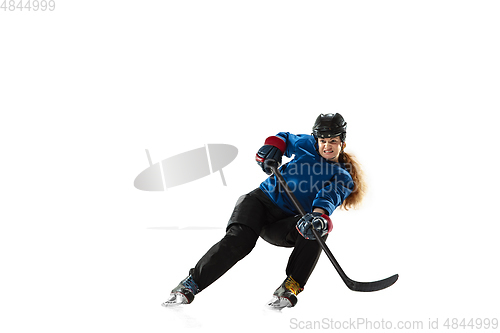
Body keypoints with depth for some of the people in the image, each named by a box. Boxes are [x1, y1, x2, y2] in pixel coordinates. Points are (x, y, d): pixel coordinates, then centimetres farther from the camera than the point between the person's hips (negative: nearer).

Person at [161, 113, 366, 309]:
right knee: (240, 240, -27)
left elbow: (329, 197, -20)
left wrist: (319, 216, -42)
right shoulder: (307, 144, 7)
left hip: (287, 222, 0)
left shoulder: (343, 178, 0)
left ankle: (290, 288, -23)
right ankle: (190, 285, -24)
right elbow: (284, 139, 26)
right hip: (262, 200, 0)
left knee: (319, 229, -29)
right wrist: (272, 147, 2)